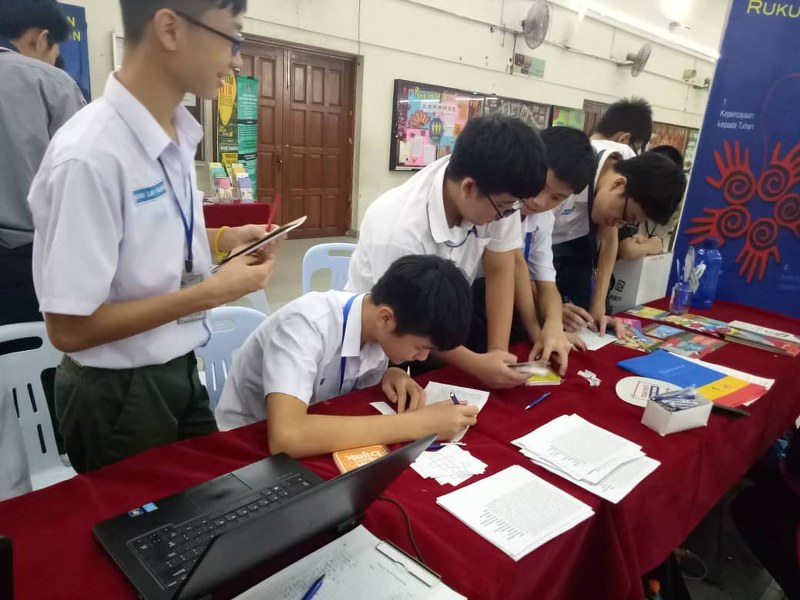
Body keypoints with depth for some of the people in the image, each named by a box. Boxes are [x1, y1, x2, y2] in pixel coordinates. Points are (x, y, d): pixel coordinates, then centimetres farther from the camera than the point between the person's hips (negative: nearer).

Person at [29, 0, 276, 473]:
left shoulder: (178, 134, -1)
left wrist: (221, 239, -3)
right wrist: (212, 292, -24)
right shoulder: (90, 156, -27)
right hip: (118, 394, -7)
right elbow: (69, 328, -24)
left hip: (178, 372, 7)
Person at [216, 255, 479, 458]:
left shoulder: (377, 327, -12)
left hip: (317, 437, 6)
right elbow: (286, 437, -42)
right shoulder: (306, 323, -30)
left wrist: (391, 375, -16)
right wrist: (416, 424, -37)